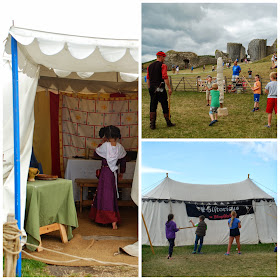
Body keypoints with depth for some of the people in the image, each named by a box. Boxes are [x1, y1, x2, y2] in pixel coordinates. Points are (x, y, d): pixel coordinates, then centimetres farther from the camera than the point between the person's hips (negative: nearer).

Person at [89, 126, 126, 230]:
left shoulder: (106, 145, -13)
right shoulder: (120, 147, 1)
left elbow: (96, 152, 2)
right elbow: (123, 161, 10)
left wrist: (102, 142, 10)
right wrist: (122, 172, 22)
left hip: (106, 172, -6)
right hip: (114, 173, 6)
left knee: (107, 195, -2)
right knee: (111, 194, 15)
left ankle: (113, 221, -3)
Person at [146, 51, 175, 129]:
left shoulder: (150, 66, 13)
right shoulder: (163, 65, -6)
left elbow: (148, 79, 13)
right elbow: (165, 77, -15)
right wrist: (169, 88, -13)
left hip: (152, 88, 5)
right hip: (160, 89, -5)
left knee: (153, 106, 6)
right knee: (164, 105, 5)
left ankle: (152, 124, 2)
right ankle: (168, 122, 14)